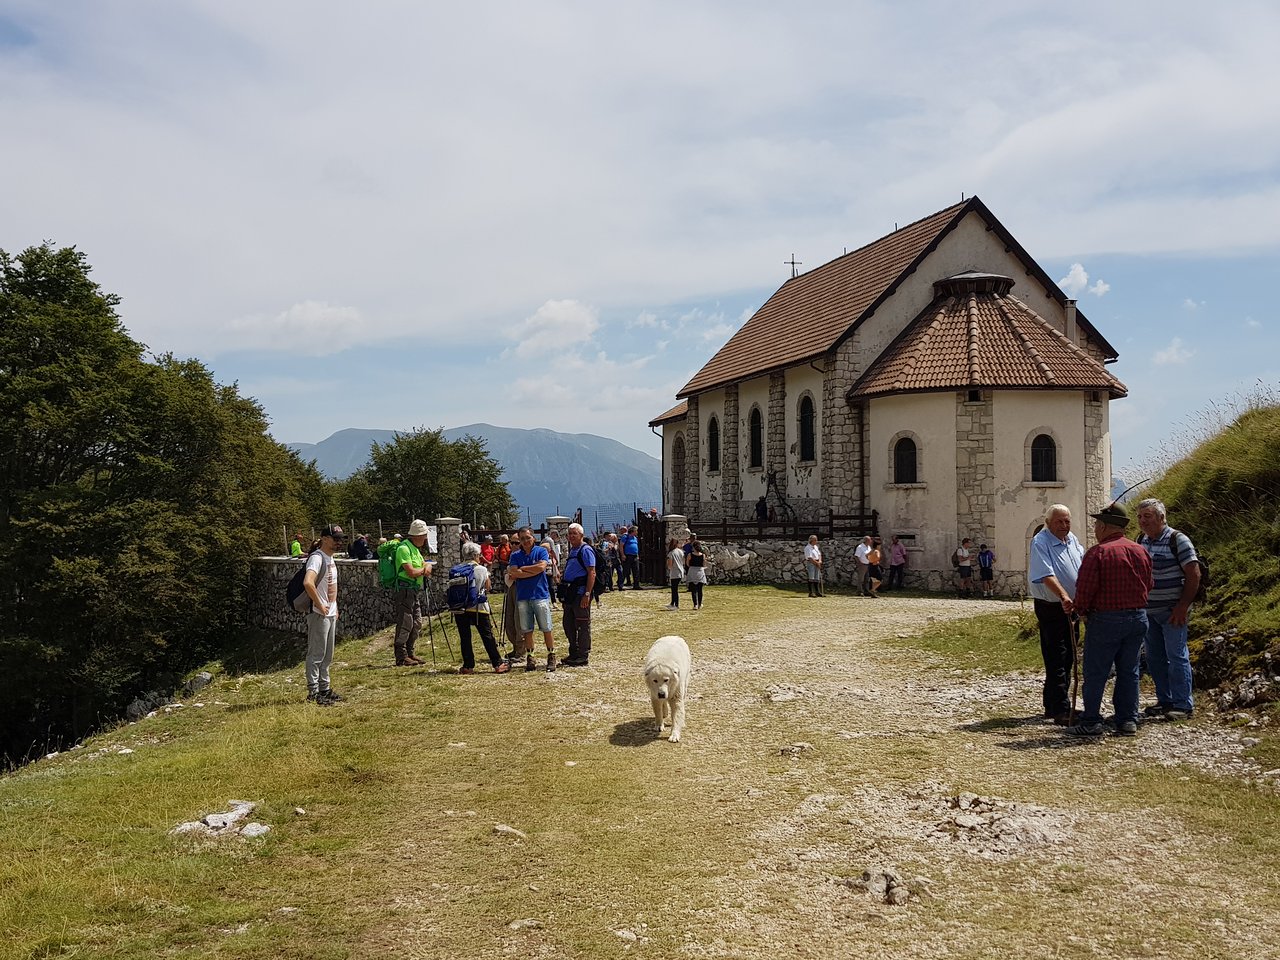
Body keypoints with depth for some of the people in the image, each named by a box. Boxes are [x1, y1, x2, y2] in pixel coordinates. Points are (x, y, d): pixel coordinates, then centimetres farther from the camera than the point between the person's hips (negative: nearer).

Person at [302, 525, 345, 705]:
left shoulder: (330, 558, 13)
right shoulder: (317, 558, -18)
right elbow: (308, 583, -35)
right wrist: (320, 606, -26)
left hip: (330, 614, 10)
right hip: (319, 615, -10)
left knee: (327, 656, 17)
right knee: (316, 655, -4)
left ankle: (324, 689, 26)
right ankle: (313, 693, 0)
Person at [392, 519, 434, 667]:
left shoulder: (415, 548, 17)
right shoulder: (404, 548, -14)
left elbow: (425, 564, 19)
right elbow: (411, 572, -22)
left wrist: (427, 566, -6)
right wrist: (423, 569, -3)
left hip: (415, 591, 10)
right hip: (405, 590, -10)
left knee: (417, 624, 13)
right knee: (405, 624, -8)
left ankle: (410, 654, 21)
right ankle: (401, 657, -4)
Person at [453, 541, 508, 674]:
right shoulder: (482, 570, -3)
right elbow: (487, 588, 7)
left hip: (460, 608, 2)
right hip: (478, 608, -2)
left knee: (464, 637, 7)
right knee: (488, 636, 3)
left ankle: (468, 666, 7)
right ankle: (498, 664, 4)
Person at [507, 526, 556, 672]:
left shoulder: (541, 551, 2)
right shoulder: (515, 555, 8)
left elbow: (541, 567, -15)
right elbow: (514, 573, -7)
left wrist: (521, 569, -5)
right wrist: (534, 571, -10)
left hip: (540, 595, -2)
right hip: (522, 597, 3)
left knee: (546, 629, 0)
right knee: (527, 630, 6)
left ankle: (551, 657, 8)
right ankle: (530, 658, 15)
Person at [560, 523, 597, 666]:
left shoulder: (586, 550, -11)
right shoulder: (572, 550, 17)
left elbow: (592, 573, -17)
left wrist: (587, 594, -23)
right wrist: (565, 592, 19)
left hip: (581, 593, -9)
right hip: (570, 592, 10)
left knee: (582, 625, -1)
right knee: (568, 623, 15)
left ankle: (583, 656, 6)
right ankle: (574, 653, 27)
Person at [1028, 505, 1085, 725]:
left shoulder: (1072, 540, 11)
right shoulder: (1040, 542, -14)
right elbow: (1047, 575, -27)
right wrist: (1063, 596, -40)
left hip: (1070, 607, 9)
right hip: (1050, 608, -8)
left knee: (1068, 658, 14)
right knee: (1056, 659, -9)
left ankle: (1052, 706, 24)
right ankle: (1061, 711, -10)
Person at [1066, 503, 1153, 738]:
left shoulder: (1097, 552, -13)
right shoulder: (1141, 551, 7)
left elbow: (1084, 588, -16)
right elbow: (1148, 586, 13)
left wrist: (1082, 611, 0)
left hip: (1106, 619, -6)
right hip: (1138, 617, 6)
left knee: (1095, 673, 2)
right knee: (1129, 672, 13)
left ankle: (1092, 722, 5)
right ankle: (1128, 721, 15)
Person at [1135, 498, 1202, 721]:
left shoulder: (1177, 540, -11)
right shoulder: (1141, 540, 10)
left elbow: (1194, 575, -13)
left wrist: (1182, 607, -17)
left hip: (1172, 612, -7)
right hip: (1148, 611, 7)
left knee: (1176, 657, -2)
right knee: (1154, 658, 11)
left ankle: (1183, 705, 6)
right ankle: (1164, 701, 23)